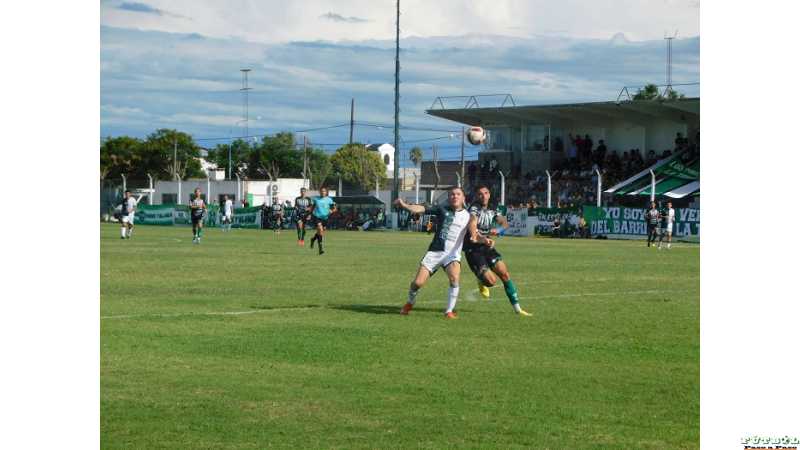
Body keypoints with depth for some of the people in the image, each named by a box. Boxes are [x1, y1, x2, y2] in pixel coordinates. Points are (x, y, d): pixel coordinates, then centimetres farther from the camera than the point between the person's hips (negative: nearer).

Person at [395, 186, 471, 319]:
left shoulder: (467, 216, 8)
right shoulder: (442, 210, 4)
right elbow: (423, 209, -7)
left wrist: (484, 240, -19)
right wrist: (405, 205, -23)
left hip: (452, 254, 0)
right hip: (434, 252, 0)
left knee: (454, 277, -30)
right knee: (418, 282, -6)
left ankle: (450, 311, -17)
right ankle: (410, 303, 27)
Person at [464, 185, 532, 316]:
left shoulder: (492, 211, 9)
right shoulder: (474, 209, -13)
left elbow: (504, 223, -6)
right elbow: (472, 225, -33)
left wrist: (497, 230, -30)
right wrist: (481, 238, -53)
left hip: (486, 247, 6)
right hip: (473, 250, -6)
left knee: (504, 274, -7)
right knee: (491, 280, -17)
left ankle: (517, 307, 3)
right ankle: (482, 281, 20)